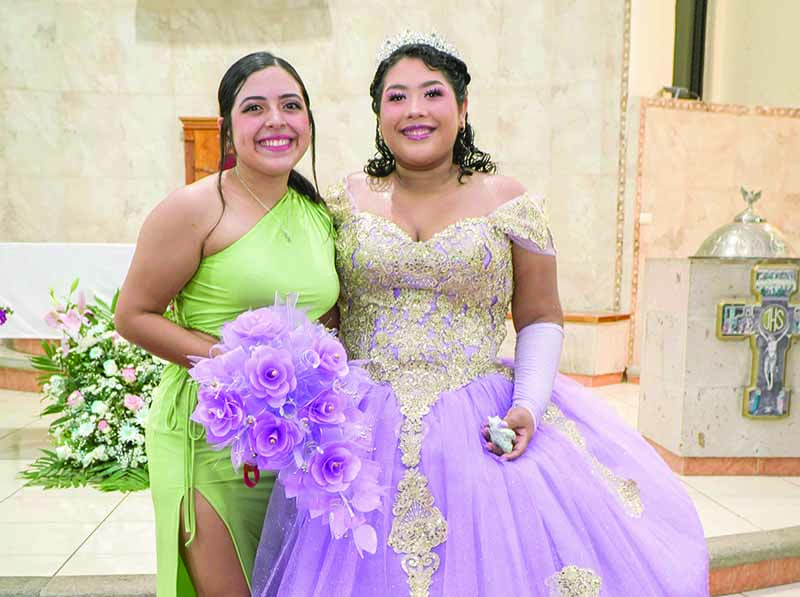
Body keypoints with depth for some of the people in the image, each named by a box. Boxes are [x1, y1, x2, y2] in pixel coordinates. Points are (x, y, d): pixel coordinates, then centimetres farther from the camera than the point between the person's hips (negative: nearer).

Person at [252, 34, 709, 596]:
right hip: (362, 432, 1)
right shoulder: (346, 199, 5)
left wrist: (529, 405, -10)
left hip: (478, 428, 0)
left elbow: (540, 319, 4)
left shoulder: (507, 201, 1)